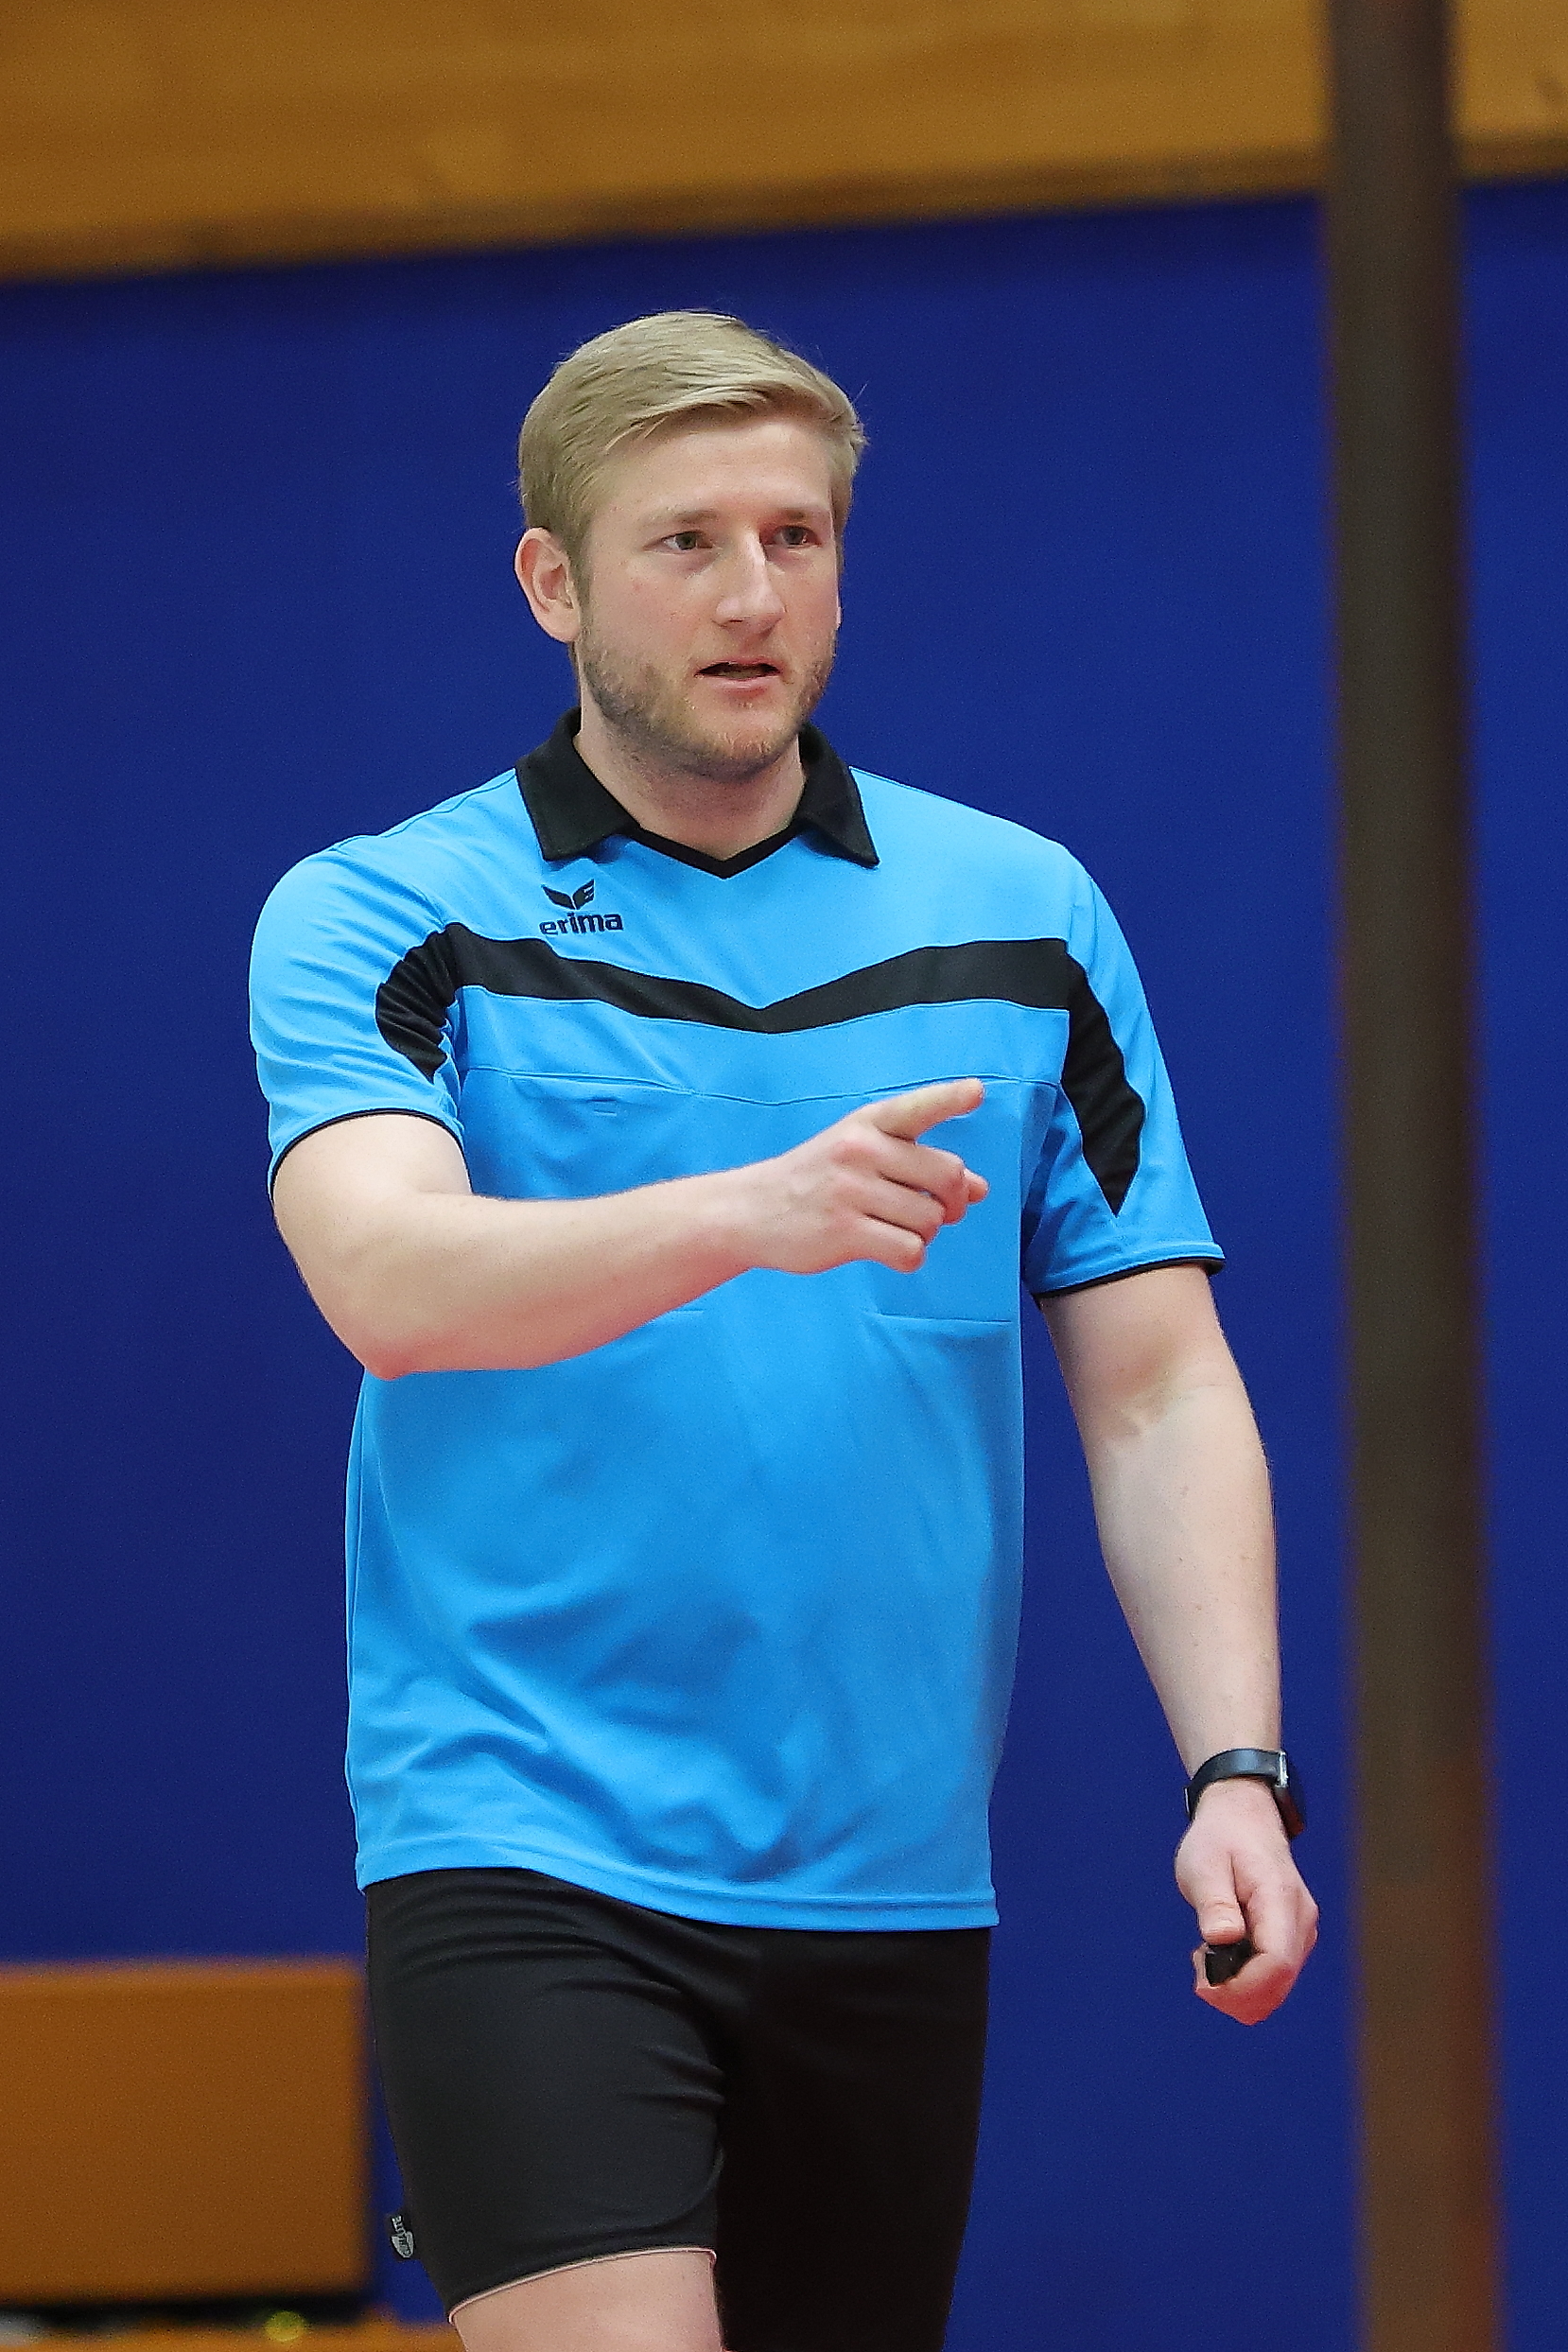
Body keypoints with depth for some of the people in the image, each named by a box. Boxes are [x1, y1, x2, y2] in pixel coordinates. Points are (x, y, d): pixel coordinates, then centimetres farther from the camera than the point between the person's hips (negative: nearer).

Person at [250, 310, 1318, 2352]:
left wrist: (1236, 1766, -5)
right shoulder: (378, 919, 0)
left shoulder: (1022, 916, 9)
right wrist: (749, 1210, -35)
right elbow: (389, 1280, -19)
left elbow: (1156, 1386, 9)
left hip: (890, 1881, 4)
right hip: (524, 1855, -4)